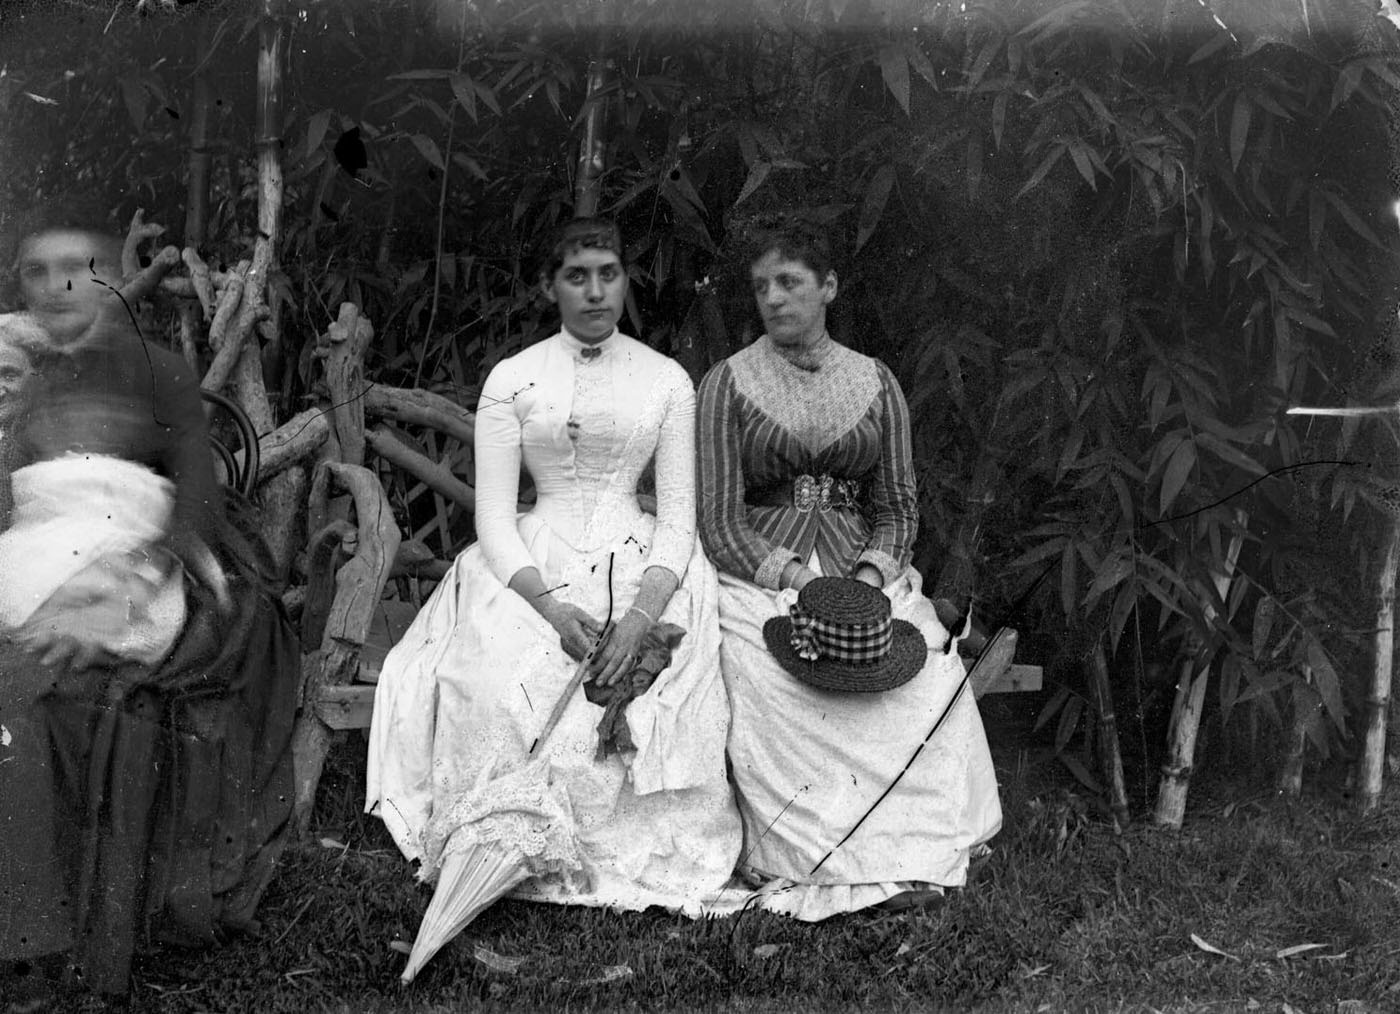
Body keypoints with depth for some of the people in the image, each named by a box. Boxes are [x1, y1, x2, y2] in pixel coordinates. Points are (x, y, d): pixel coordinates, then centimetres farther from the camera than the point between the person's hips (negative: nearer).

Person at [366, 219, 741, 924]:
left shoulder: (667, 381, 8)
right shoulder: (511, 380, 6)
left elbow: (678, 516, 2)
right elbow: (493, 517, -1)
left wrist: (643, 613, -16)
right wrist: (554, 608, -18)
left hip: (642, 567, 1)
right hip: (533, 568, 0)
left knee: (638, 701, -27)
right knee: (505, 696, -28)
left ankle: (640, 856, -7)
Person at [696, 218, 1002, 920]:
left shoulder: (875, 383, 14)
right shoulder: (727, 383, 5)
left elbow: (898, 507, 11)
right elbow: (719, 522, -2)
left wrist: (870, 577, -10)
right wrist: (802, 583, -15)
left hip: (863, 568, 2)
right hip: (758, 573, -2)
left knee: (931, 676, -28)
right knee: (780, 694, -33)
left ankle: (910, 854, -22)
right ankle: (809, 867, -24)